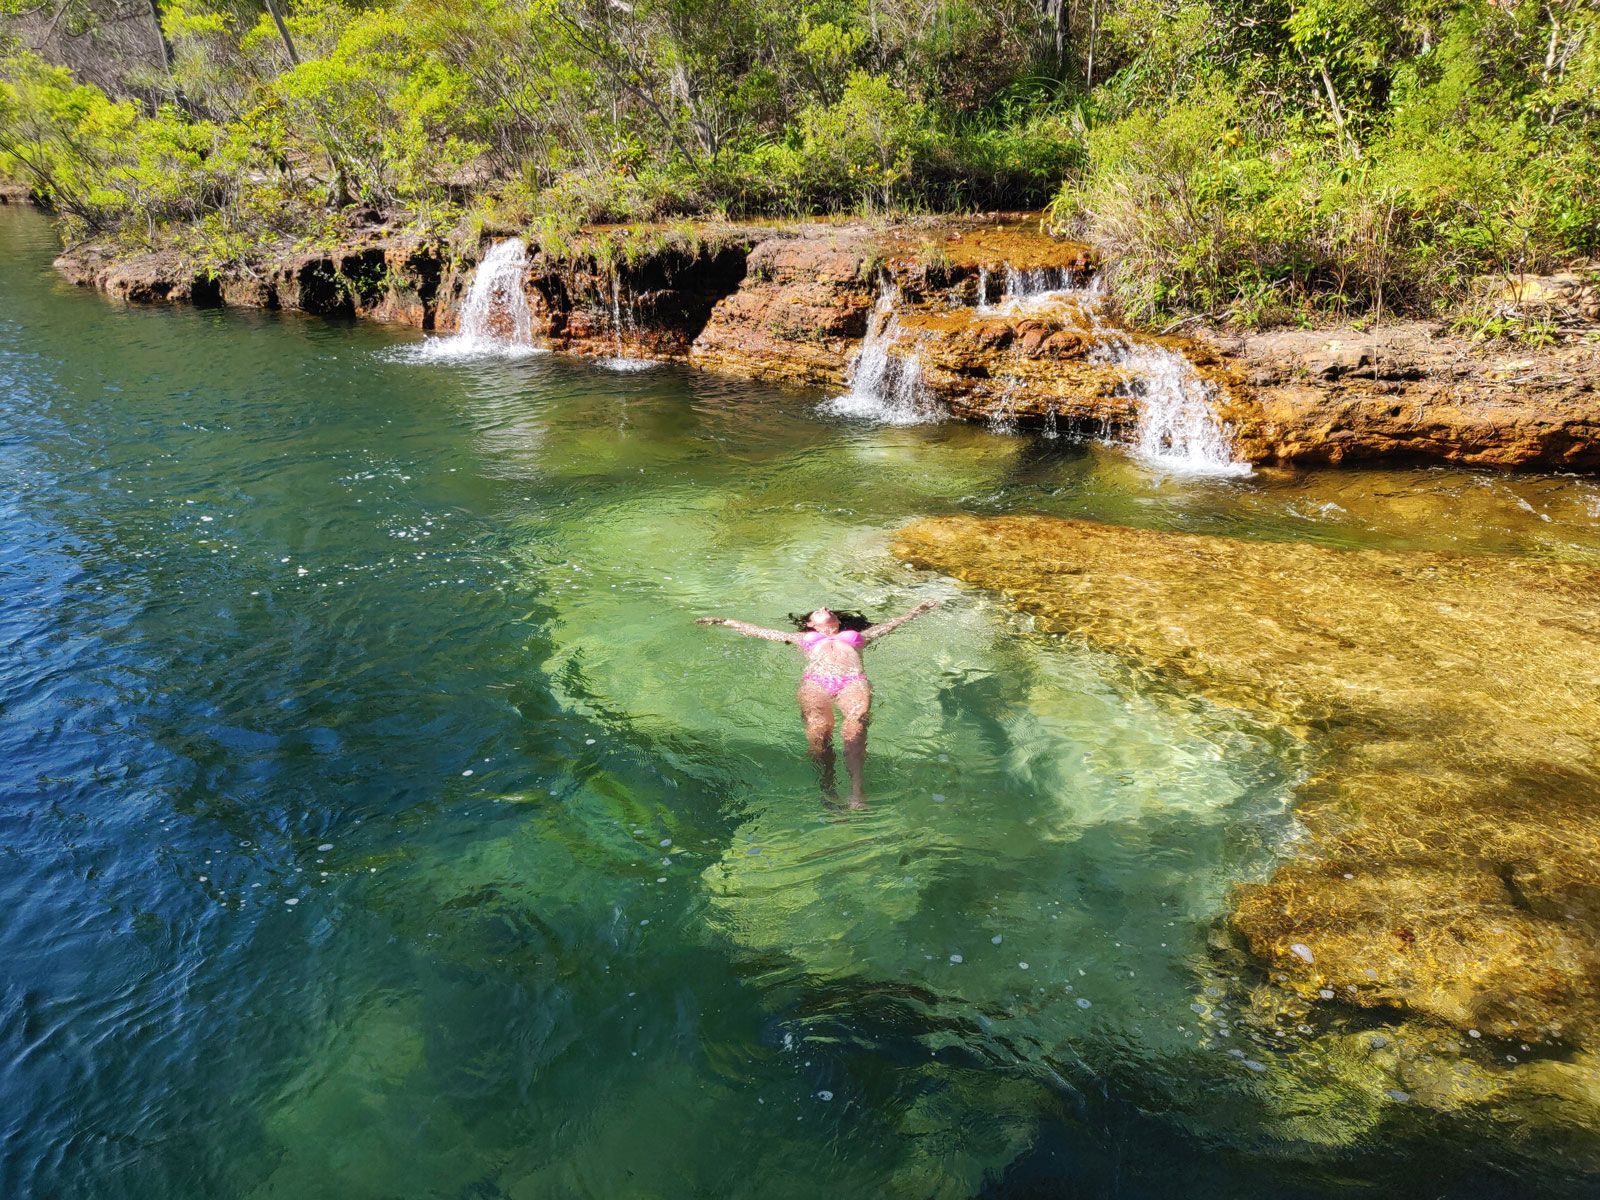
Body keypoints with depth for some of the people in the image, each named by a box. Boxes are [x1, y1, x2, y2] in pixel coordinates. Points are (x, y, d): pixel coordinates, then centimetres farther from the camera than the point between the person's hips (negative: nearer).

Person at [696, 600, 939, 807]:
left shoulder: (857, 635, 43)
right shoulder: (803, 638, 42)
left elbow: (894, 623, 45)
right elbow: (756, 631, 44)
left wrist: (919, 609, 39)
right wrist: (723, 621, 44)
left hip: (854, 680, 0)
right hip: (815, 682, 0)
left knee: (856, 719, -36)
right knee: (818, 725, -36)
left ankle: (856, 790, -50)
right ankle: (827, 788, -42)